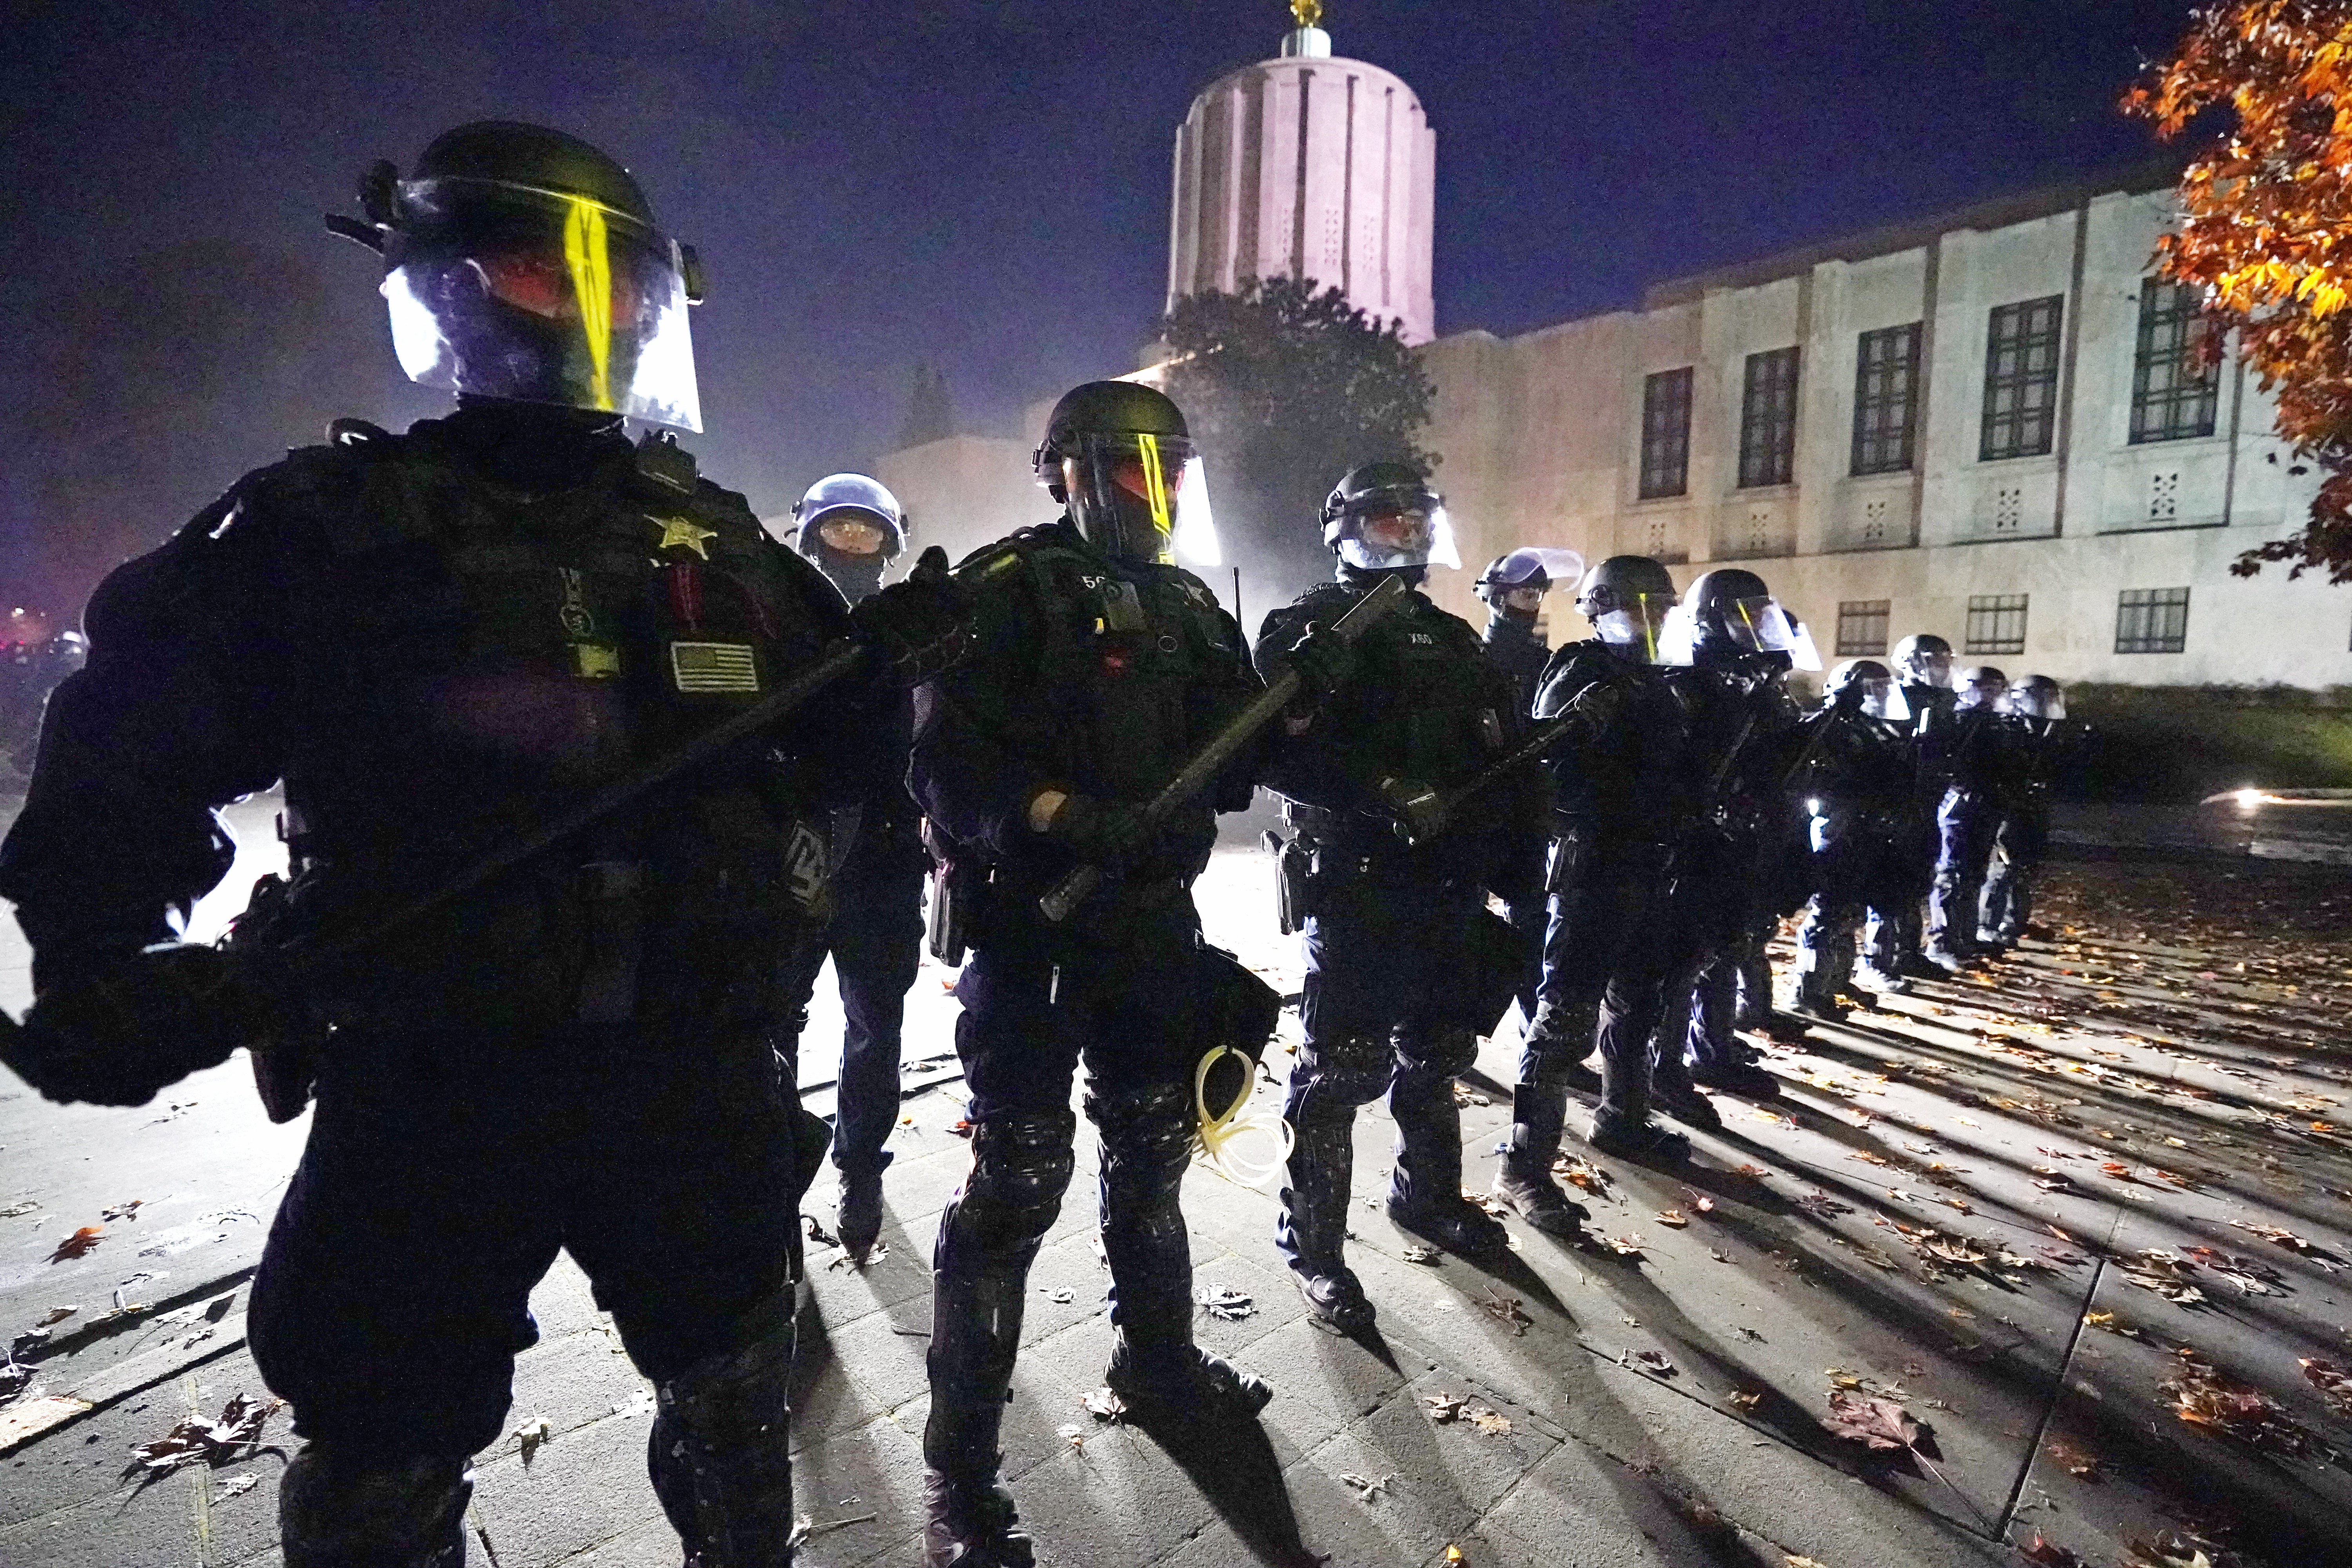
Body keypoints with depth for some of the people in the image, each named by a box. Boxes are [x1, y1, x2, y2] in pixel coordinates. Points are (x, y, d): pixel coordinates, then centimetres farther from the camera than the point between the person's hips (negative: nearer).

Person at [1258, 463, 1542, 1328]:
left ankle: (1428, 1195, 41)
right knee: (1338, 1069, -1)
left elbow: (1504, 756, 16)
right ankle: (1312, 1243, 14)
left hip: (1450, 891, 7)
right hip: (1356, 889, -7)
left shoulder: (1452, 639, 16)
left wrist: (1510, 859, 5)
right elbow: (1280, 752, -19)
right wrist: (1379, 790, -27)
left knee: (1438, 1056, 20)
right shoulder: (1306, 628, -5)